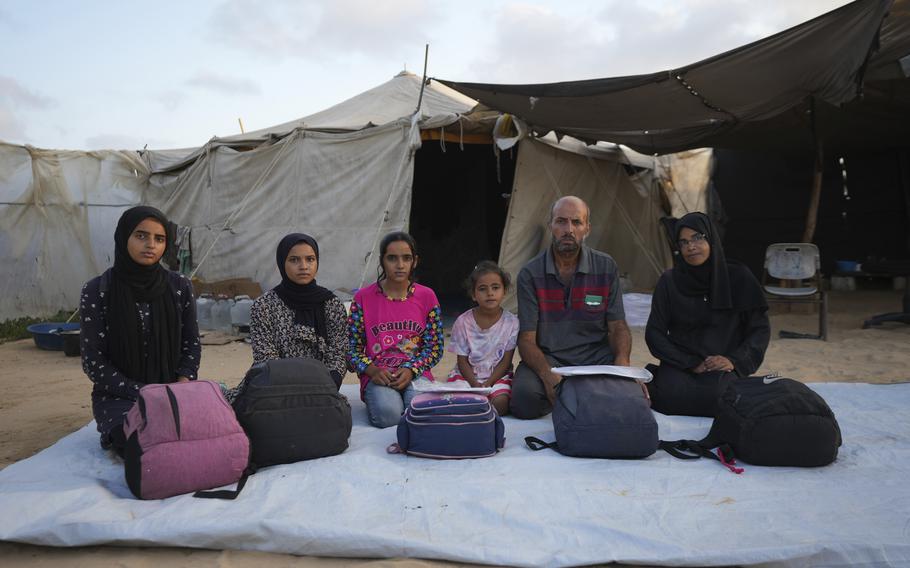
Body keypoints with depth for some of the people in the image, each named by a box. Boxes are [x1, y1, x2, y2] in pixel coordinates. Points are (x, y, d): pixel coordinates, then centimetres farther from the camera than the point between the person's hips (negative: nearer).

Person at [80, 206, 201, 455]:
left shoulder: (179, 286, 2)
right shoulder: (96, 291, -5)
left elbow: (191, 343, 9)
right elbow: (94, 362, -6)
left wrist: (182, 383, -10)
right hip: (118, 395, -3)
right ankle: (116, 435, 3)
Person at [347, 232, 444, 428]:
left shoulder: (427, 297, 5)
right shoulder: (363, 298, 2)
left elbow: (435, 347, 5)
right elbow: (352, 348, 4)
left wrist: (411, 370, -12)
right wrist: (372, 371, -15)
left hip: (416, 373, 1)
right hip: (378, 375, -1)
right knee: (388, 415, -31)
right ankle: (376, 400, 3)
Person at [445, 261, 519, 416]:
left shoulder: (511, 322, -6)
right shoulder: (463, 322, -6)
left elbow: (506, 361, -4)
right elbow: (462, 361, -3)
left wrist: (487, 384, -15)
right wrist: (476, 385, -18)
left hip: (498, 375, 1)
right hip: (467, 375, 0)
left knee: (501, 403, -28)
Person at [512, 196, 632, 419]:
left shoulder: (606, 267, 2)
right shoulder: (530, 274, -4)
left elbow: (618, 327, 4)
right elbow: (527, 339, -8)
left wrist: (622, 362, -19)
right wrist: (548, 376, -27)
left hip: (596, 356, 2)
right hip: (548, 357, -1)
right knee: (524, 399, -32)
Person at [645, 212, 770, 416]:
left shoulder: (739, 277, 2)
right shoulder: (669, 281, 3)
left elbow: (760, 329, 5)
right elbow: (654, 333, 1)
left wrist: (734, 360, -12)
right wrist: (691, 363, -12)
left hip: (724, 367, 0)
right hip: (680, 364, 0)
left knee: (720, 397, -34)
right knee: (672, 397, -33)